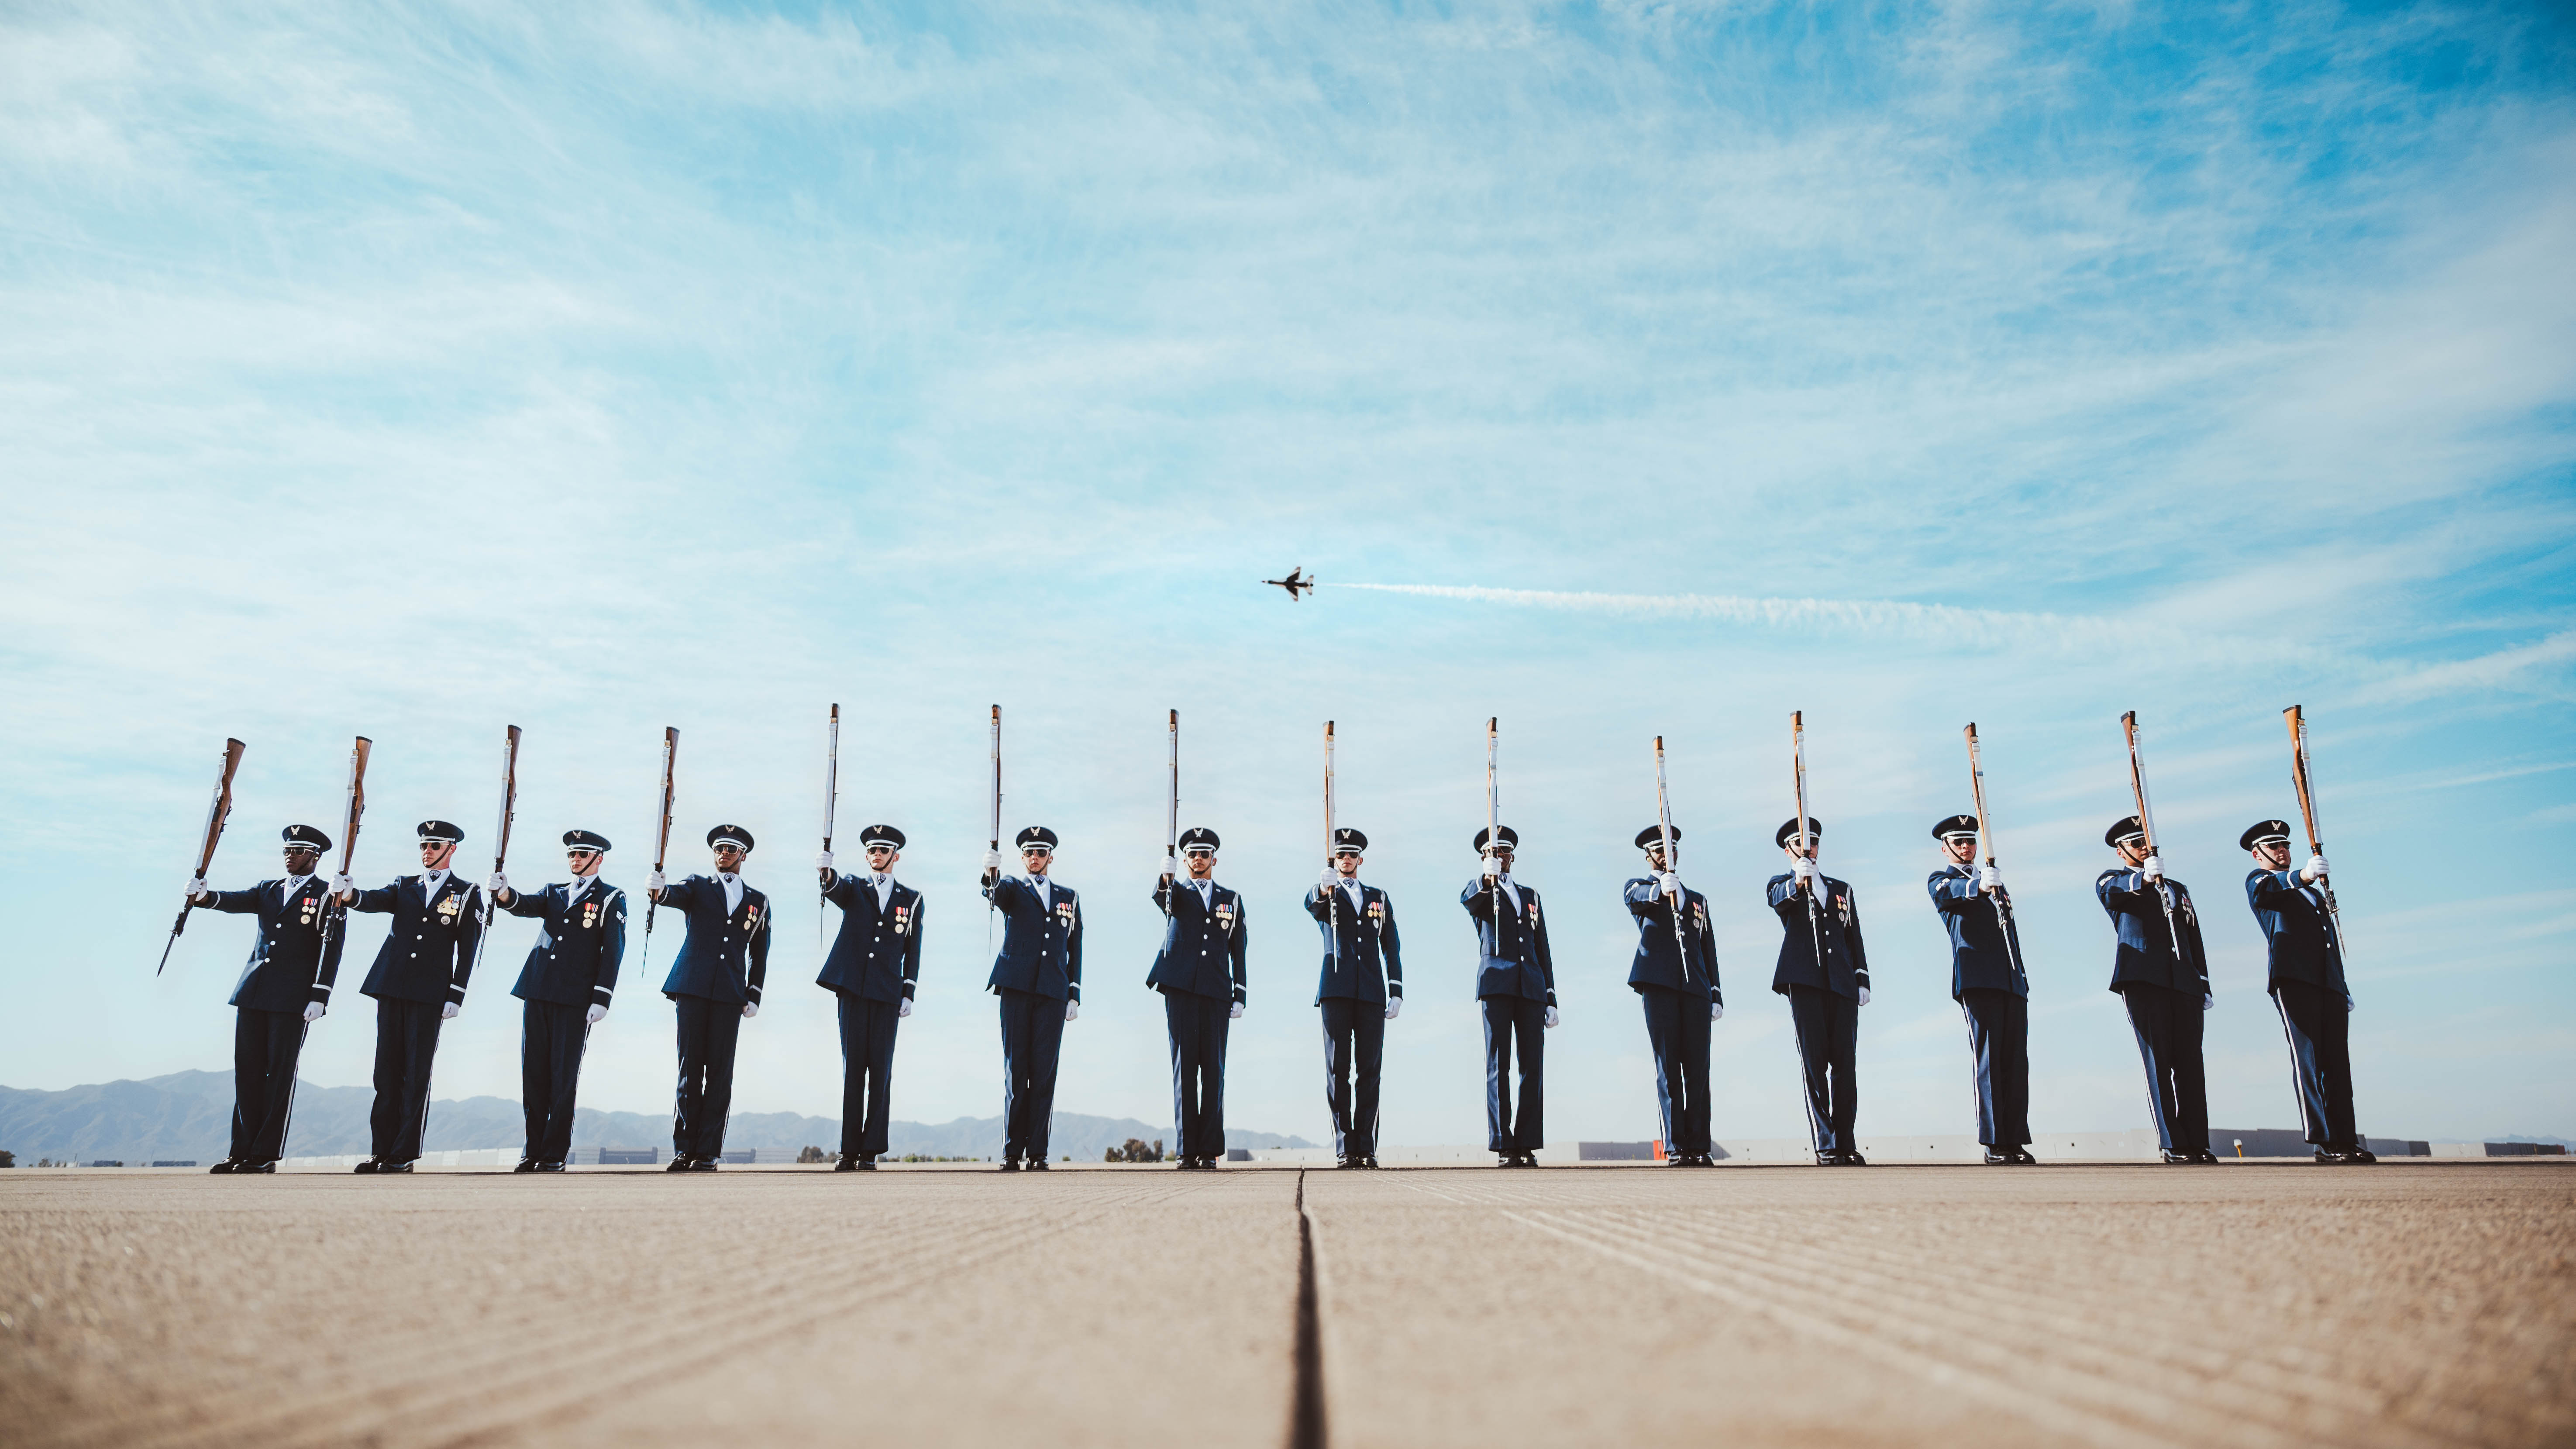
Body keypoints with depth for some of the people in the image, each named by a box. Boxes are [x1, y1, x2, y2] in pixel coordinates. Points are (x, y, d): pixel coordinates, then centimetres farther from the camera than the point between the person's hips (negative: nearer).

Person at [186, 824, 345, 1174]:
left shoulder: (328, 895, 1)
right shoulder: (268, 890, 18)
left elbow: (332, 951, -4)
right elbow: (237, 901, -1)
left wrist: (320, 997, -12)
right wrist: (204, 897, -23)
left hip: (294, 997, -5)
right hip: (253, 993, 5)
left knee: (280, 1072, -2)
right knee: (247, 1070, 6)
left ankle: (266, 1155, 2)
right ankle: (242, 1151, 12)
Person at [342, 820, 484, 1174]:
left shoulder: (467, 895, 5)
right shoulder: (404, 886, 15)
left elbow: (467, 952, 1)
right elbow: (376, 901, -6)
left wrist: (455, 997, -6)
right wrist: (349, 895, -28)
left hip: (430, 994, -4)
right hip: (391, 986, 4)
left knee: (416, 1073, -2)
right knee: (387, 1070, 5)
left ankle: (404, 1154, 2)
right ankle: (381, 1151, 10)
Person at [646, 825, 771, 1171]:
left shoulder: (758, 902, 16)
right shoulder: (698, 887, 13)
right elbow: (677, 895, -11)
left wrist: (754, 996, 7)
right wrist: (658, 891, -34)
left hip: (730, 993, 1)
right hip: (693, 986, -1)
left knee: (720, 1071, -2)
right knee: (690, 1067, -1)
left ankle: (708, 1152, 0)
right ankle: (684, 1149, 3)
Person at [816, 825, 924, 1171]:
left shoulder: (911, 899, 12)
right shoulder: (854, 889, 12)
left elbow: (913, 950, 9)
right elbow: (835, 889, -13)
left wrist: (908, 993, 1)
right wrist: (826, 872, -36)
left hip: (887, 993, 0)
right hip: (852, 987, 0)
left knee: (881, 1069, -3)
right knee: (852, 1067, 0)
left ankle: (871, 1151, -1)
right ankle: (849, 1151, 2)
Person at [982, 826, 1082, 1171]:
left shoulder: (1068, 897, 18)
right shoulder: (1013, 888, 11)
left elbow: (1075, 948, 16)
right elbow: (996, 893, -14)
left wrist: (1075, 994, 8)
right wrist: (991, 874, -38)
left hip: (1053, 992, 2)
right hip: (1017, 987, -2)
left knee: (1044, 1071, -1)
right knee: (1015, 1069, -2)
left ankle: (1038, 1151, 2)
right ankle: (1012, 1151, 2)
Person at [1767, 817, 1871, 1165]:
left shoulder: (1842, 889, 23)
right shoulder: (1781, 885, 11)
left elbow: (1854, 939, 20)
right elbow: (1778, 901, -15)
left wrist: (1863, 980, 8)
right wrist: (1798, 881, -36)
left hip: (1842, 982, 3)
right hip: (1804, 980, -3)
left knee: (1845, 1062, -1)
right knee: (1814, 1061, -7)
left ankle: (1846, 1145, 3)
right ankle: (1826, 1147, -8)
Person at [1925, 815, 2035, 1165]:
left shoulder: (1994, 880, 27)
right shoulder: (1941, 880, 9)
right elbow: (1946, 895, -16)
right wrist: (1979, 886, -37)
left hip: (2012, 979, 6)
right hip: (1977, 978, -5)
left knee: (2015, 1059, 0)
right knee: (1988, 1058, -9)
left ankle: (2017, 1141, 2)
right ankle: (1995, 1143, -9)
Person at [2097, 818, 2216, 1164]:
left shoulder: (2177, 889, 27)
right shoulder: (2114, 879, 12)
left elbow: (2194, 941, 24)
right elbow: (2108, 889, -15)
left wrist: (2204, 987, 16)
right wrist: (2143, 878, -32)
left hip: (2183, 983, 5)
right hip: (2142, 979, -5)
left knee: (2190, 1062, -1)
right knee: (2158, 1060, -8)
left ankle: (2198, 1143, 1)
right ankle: (2174, 1145, -9)